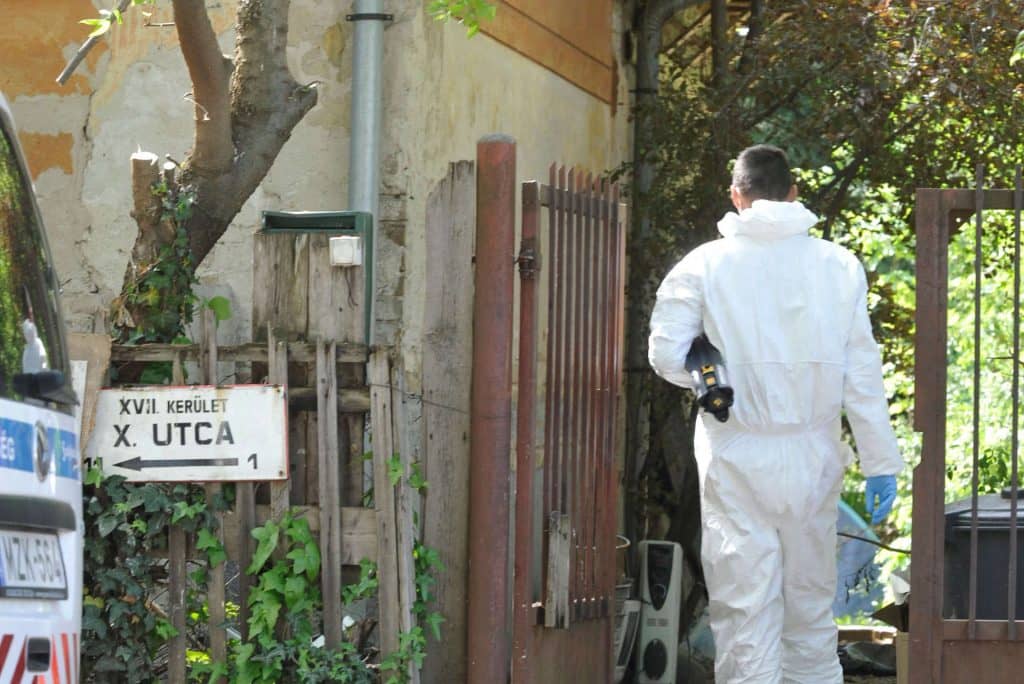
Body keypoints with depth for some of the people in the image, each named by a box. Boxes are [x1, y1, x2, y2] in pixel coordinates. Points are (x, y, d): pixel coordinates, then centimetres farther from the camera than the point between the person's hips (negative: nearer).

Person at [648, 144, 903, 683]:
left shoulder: (705, 265, -4)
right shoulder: (838, 265, 0)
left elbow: (666, 355, -7)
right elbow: (861, 373, -1)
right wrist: (881, 463, 3)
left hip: (735, 459, -2)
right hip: (811, 457, 2)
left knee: (743, 607, 1)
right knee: (811, 608, 13)